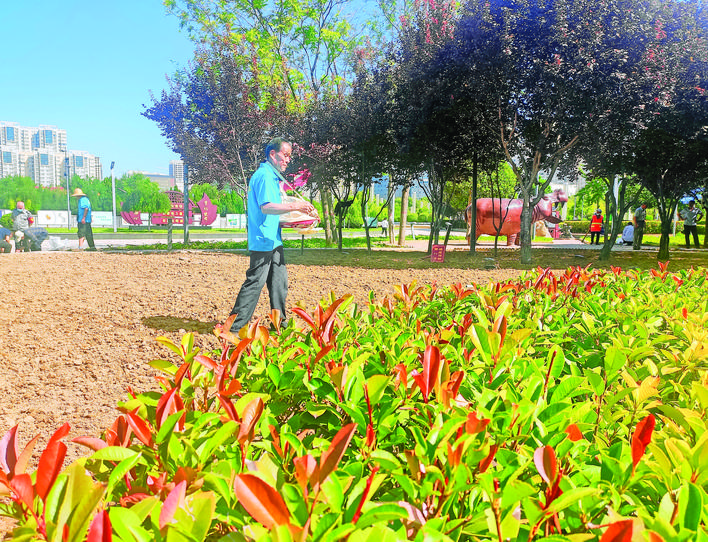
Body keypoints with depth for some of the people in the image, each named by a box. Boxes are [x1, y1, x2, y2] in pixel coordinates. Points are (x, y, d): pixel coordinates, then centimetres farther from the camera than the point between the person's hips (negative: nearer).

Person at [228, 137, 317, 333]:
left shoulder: (272, 176, 19)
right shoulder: (264, 175, -14)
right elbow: (266, 207, -25)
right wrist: (294, 206, -26)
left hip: (273, 239, 10)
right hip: (263, 240, -10)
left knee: (279, 281, 13)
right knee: (255, 282, -6)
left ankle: (280, 323, 22)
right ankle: (235, 327, 1)